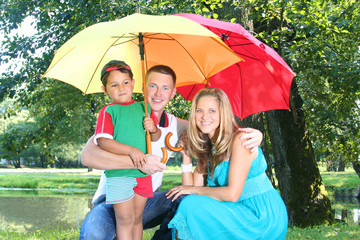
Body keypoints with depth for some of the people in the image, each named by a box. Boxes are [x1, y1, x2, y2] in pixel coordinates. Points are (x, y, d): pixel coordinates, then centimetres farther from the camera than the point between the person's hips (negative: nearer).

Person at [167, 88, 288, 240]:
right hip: (241, 213, 7)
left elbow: (232, 194, -21)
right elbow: (191, 187, 6)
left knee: (192, 206, -17)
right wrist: (186, 155, 1)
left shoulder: (239, 140, -16)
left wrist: (194, 189, -10)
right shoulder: (206, 146, 9)